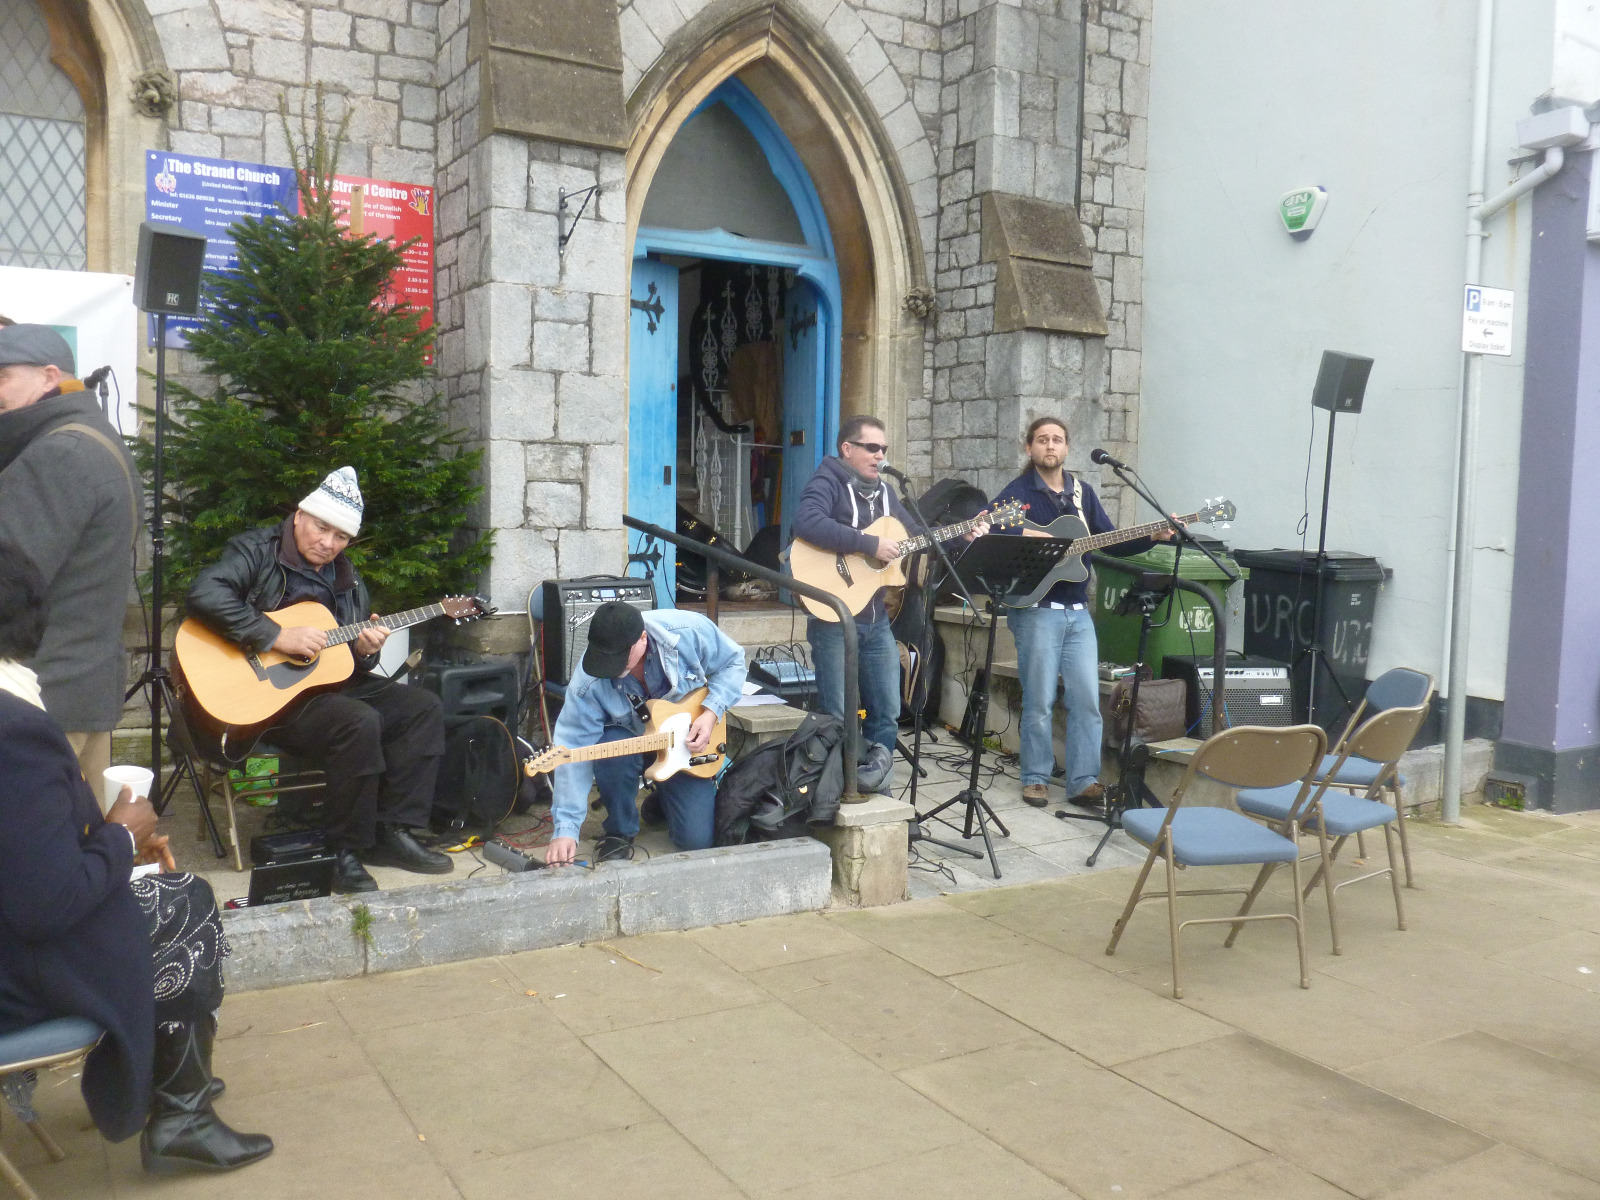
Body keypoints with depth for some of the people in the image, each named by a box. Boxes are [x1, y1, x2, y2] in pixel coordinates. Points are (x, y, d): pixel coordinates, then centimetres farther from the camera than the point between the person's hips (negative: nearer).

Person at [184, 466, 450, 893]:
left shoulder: (347, 580, 15)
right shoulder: (258, 550, -6)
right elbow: (203, 594, -26)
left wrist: (364, 649, -5)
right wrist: (277, 636, -27)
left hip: (326, 680, 8)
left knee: (424, 707, -4)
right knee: (359, 722, -32)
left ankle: (392, 832, -4)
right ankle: (347, 850, -17)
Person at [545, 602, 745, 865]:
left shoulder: (690, 631, -28)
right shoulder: (589, 681, -29)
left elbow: (733, 662, -9)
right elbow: (573, 748, -30)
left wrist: (711, 712, -24)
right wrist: (565, 830, -36)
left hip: (687, 745, 1)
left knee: (696, 839, -11)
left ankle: (662, 798, 25)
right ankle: (620, 831, -8)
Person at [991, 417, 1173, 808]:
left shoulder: (1082, 492, 14)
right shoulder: (1018, 492, -2)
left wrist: (1153, 537, 2)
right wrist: (1027, 536, -27)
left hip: (1077, 610, 5)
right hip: (1036, 610, -5)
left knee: (1087, 699, 2)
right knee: (1039, 700, 1)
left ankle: (1084, 782, 10)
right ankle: (1036, 778, 15)